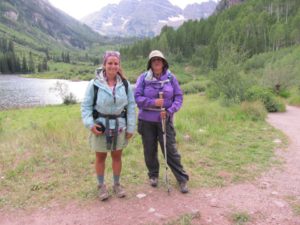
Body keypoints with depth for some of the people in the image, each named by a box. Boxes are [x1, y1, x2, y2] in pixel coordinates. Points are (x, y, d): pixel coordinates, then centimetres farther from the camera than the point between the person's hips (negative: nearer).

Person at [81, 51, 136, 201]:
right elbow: (86, 106, -5)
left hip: (119, 125, 2)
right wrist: (90, 124, -17)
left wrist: (131, 127, -1)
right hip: (100, 125, -2)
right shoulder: (95, 84, -10)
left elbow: (131, 106, 1)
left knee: (117, 156, 14)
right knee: (100, 157, 11)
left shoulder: (125, 84, -2)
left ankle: (117, 184, 33)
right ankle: (101, 186, 30)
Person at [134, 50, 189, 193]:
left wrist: (169, 111, -14)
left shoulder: (171, 78, 0)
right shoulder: (143, 78, -3)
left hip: (165, 120, 0)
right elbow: (137, 97, -6)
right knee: (150, 150, 12)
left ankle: (182, 179, 13)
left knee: (170, 150, -1)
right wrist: (153, 102, -20)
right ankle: (153, 175, 34)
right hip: (146, 120, 1)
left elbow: (179, 97, 1)